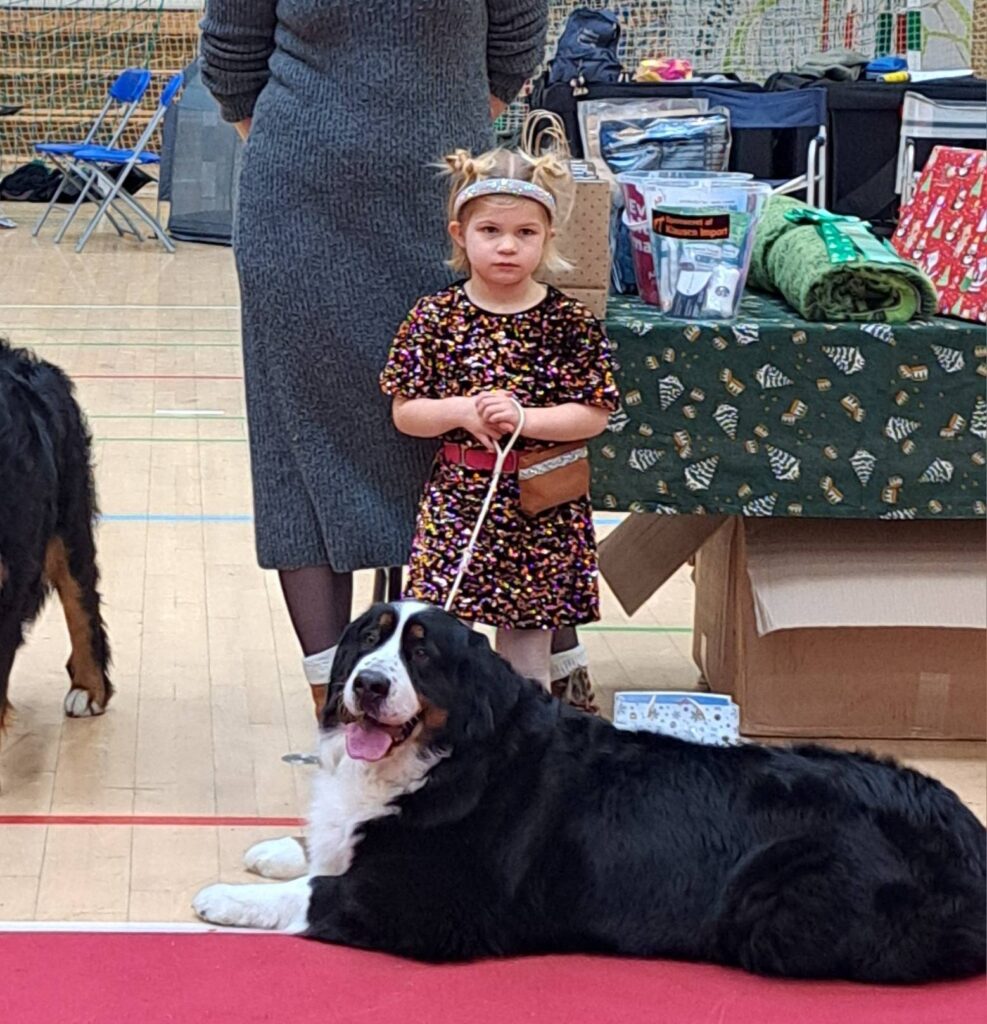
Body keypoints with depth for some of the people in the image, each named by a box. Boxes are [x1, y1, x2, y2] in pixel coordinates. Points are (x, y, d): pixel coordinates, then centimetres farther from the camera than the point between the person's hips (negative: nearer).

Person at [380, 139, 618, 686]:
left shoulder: (570, 323, -4)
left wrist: (523, 418, -18)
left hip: (541, 509, 0)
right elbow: (404, 413, 0)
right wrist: (461, 412, -17)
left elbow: (594, 415, -5)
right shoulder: (435, 318, -2)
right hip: (456, 501, 0)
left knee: (527, 648, 9)